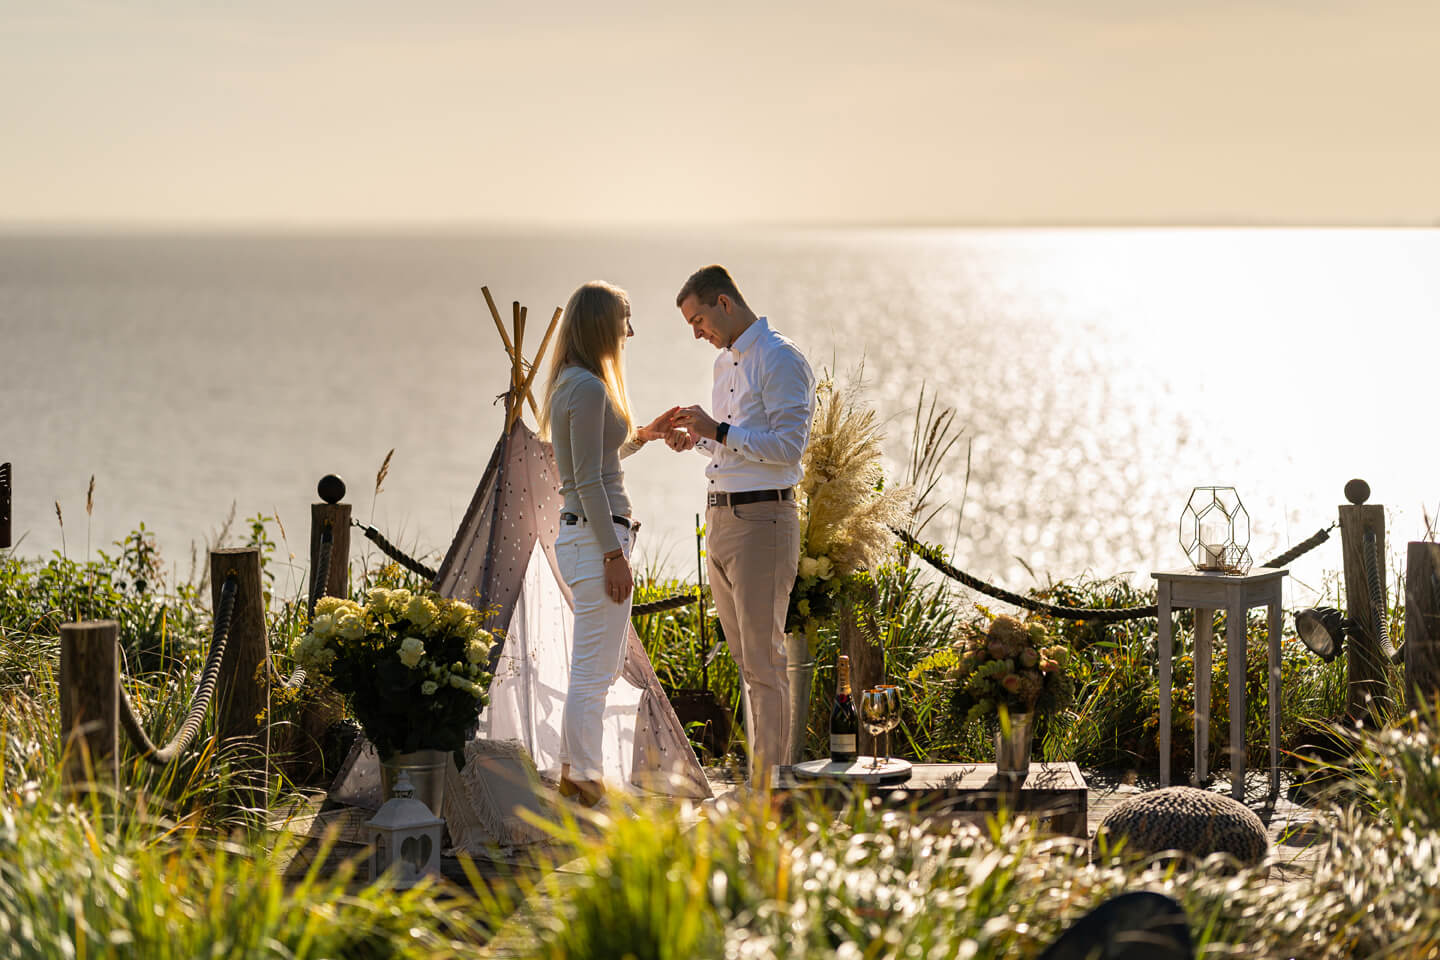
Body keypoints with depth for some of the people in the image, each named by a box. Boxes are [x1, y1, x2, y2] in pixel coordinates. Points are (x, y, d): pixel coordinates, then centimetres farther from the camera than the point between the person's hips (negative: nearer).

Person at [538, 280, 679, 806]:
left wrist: (641, 435, 23)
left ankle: (573, 770, 23)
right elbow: (589, 482, -18)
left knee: (603, 664, 17)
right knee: (593, 669, -5)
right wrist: (614, 554, -18)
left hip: (583, 533, 11)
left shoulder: (573, 384, 15)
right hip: (595, 535, -11)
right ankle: (584, 782, -1)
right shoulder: (589, 388, -15)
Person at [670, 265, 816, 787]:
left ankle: (768, 785, -7)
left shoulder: (781, 360, -9)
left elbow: (788, 446, -17)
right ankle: (760, 775, 15)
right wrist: (698, 439, 10)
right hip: (719, 519, 9)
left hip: (761, 519, -9)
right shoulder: (725, 362, 19)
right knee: (745, 660, 11)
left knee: (764, 658, -9)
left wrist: (719, 431, -16)